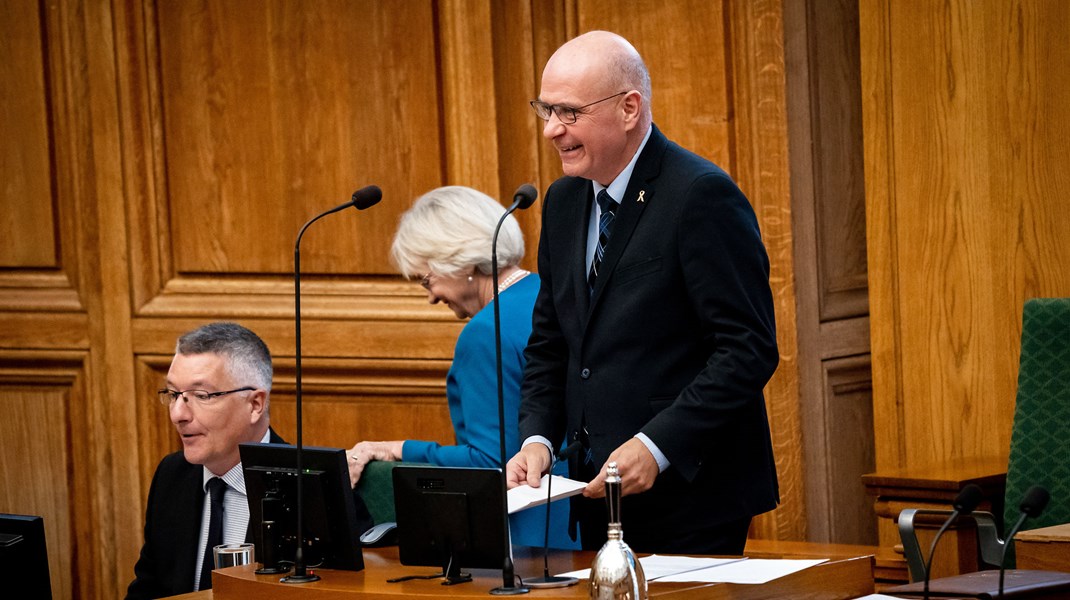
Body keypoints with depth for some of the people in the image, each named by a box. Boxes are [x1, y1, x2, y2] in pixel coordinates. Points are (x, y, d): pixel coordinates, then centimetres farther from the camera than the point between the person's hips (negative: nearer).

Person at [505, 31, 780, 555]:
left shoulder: (701, 195, -13)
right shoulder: (563, 201, 11)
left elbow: (749, 349, -17)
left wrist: (658, 445, -22)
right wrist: (537, 438, 1)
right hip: (601, 494, 7)